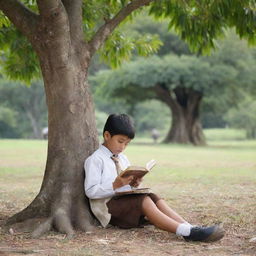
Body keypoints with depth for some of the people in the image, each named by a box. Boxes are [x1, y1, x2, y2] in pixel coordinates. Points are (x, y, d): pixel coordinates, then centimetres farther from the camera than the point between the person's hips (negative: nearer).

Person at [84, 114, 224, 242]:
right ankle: (186, 231, -49)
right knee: (144, 200, -30)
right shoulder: (95, 160, -5)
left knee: (153, 197, -20)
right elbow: (91, 191, -13)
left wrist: (134, 183, -2)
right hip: (108, 205, -7)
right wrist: (115, 185, -25)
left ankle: (189, 227, -38)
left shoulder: (122, 159, 19)